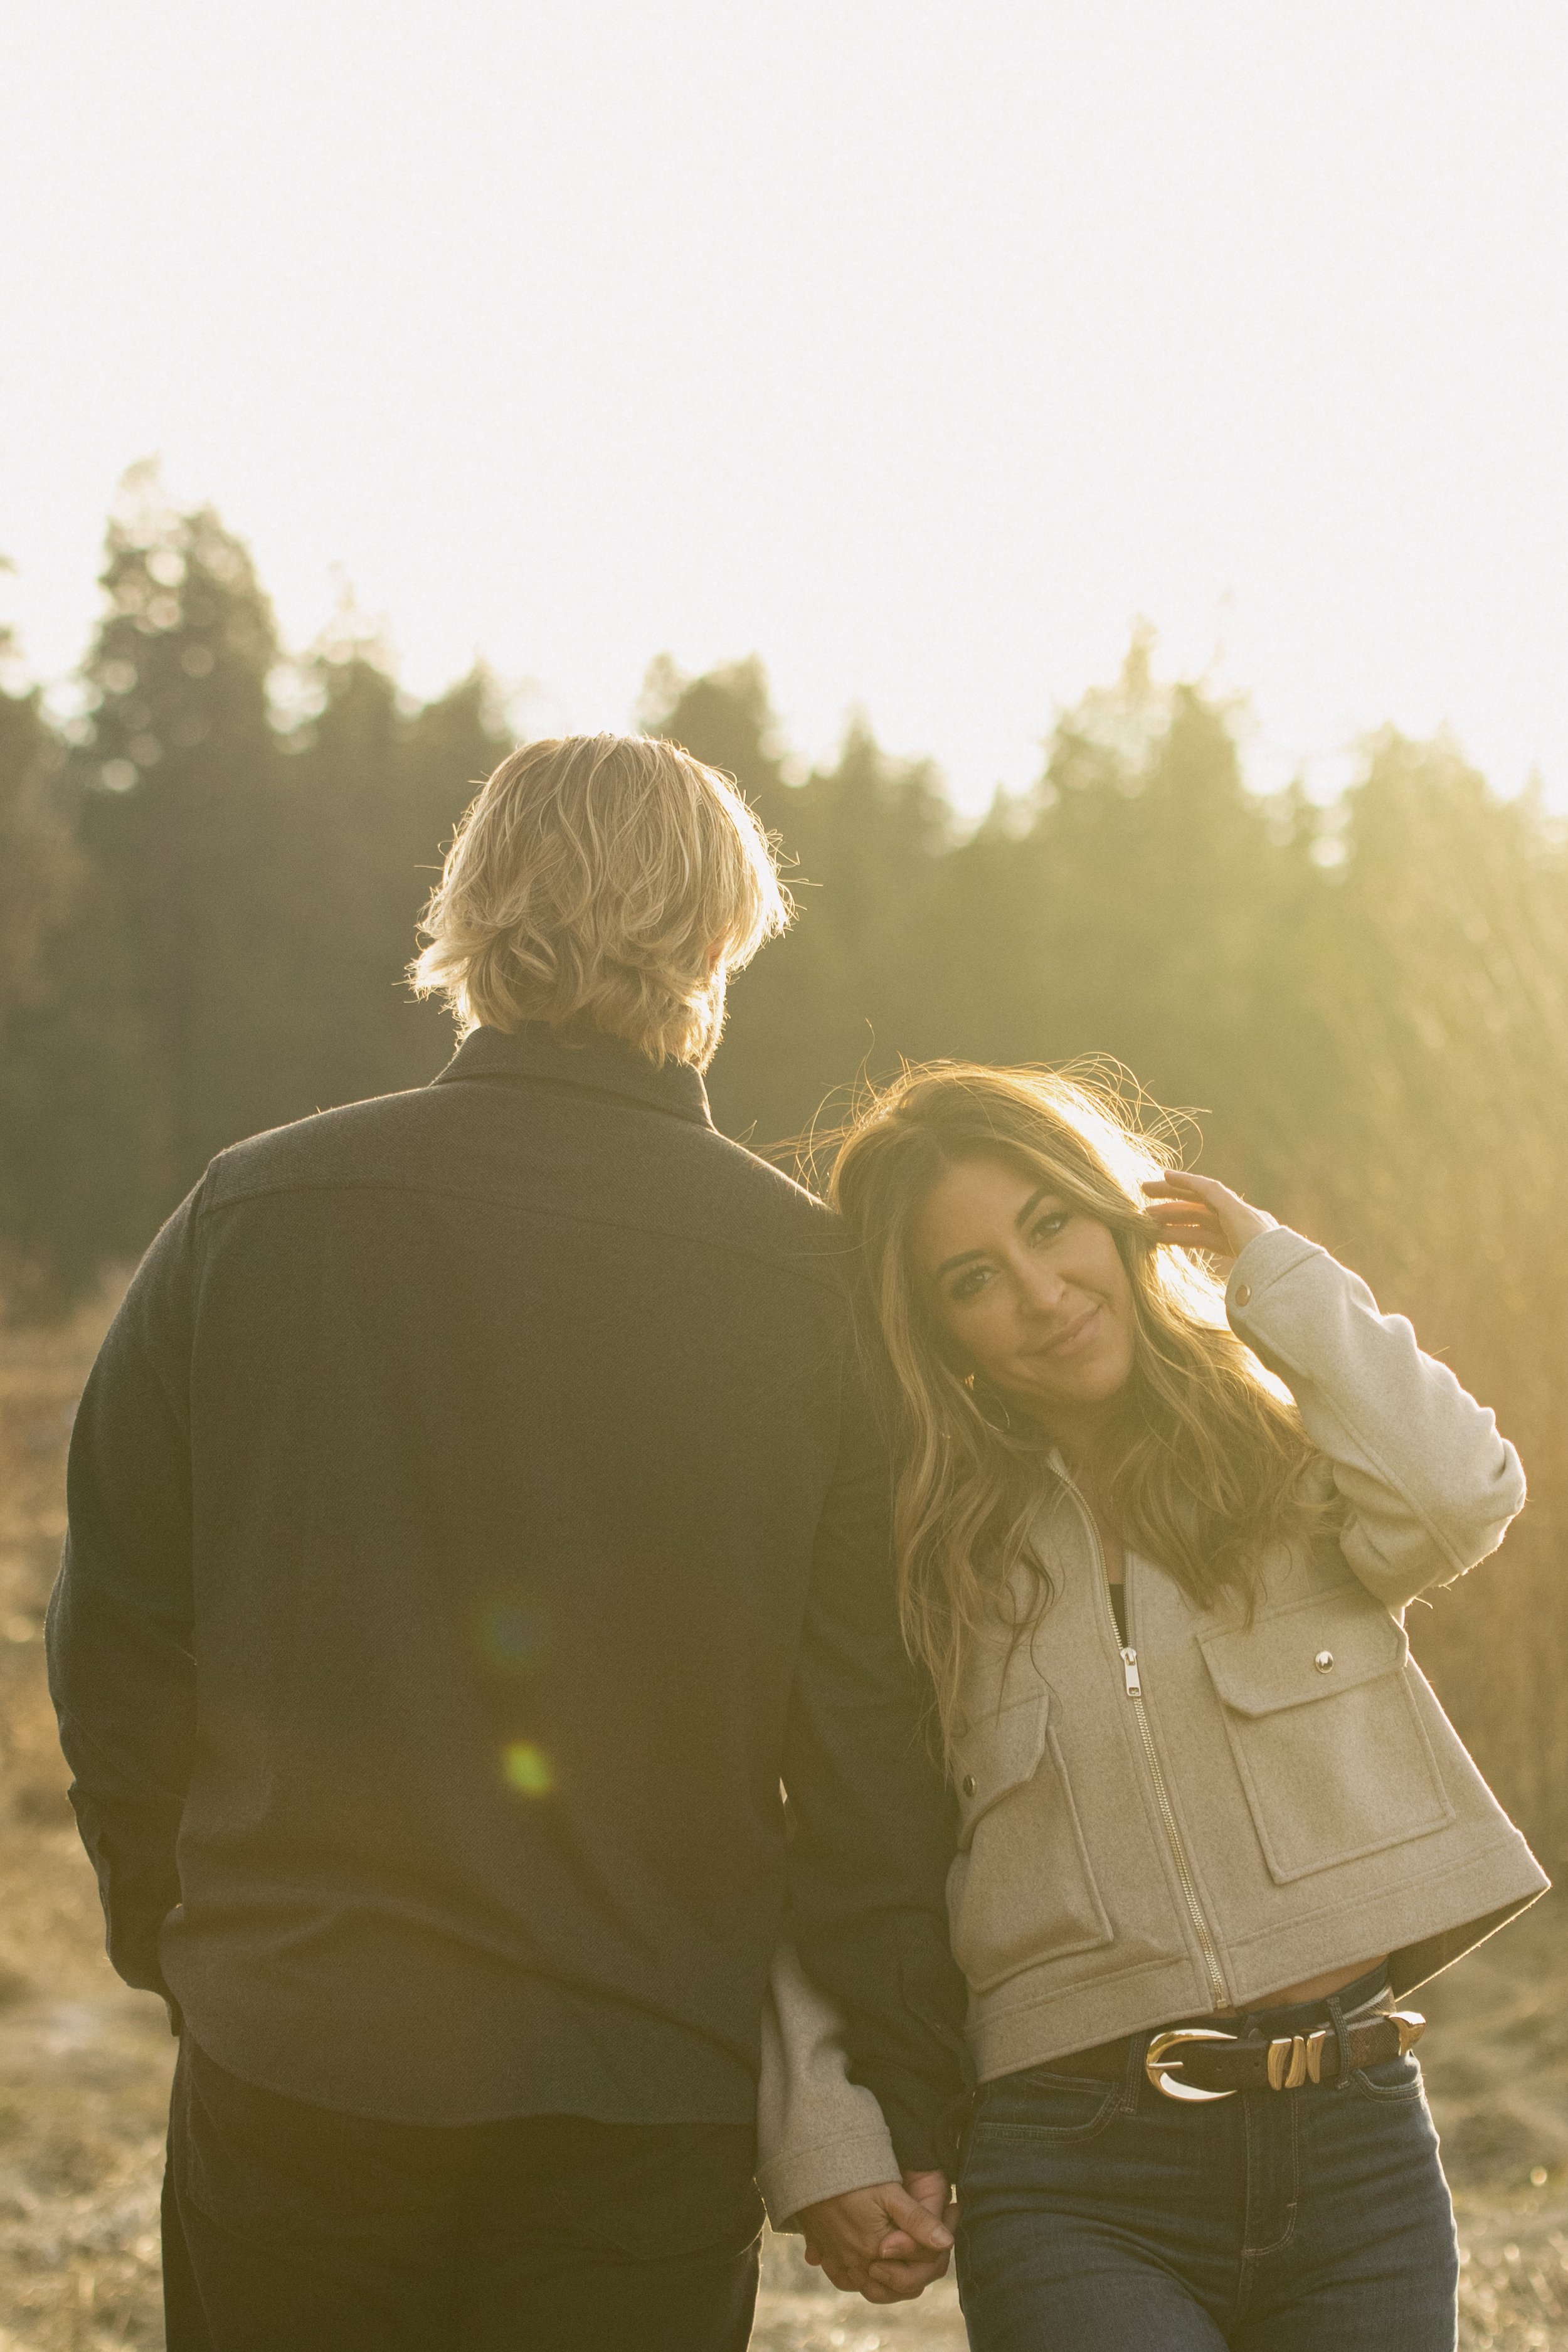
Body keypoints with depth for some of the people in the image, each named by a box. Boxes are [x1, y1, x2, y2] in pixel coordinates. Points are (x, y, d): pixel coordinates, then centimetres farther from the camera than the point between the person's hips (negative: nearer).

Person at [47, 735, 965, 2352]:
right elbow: (868, 1737, -7)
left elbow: (117, 1639, 2)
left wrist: (163, 1921, 18)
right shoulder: (814, 1281, -7)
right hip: (651, 2105, 0)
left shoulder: (252, 1218, -5)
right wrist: (901, 2110, 2)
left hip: (291, 2078, 1)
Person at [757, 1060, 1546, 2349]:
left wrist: (1274, 1271, -3)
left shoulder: (1284, 1449, 7)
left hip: (1353, 2146, 1)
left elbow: (1459, 1499, -15)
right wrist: (823, 2136, -5)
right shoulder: (924, 1555, 7)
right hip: (1074, 2190, -1)